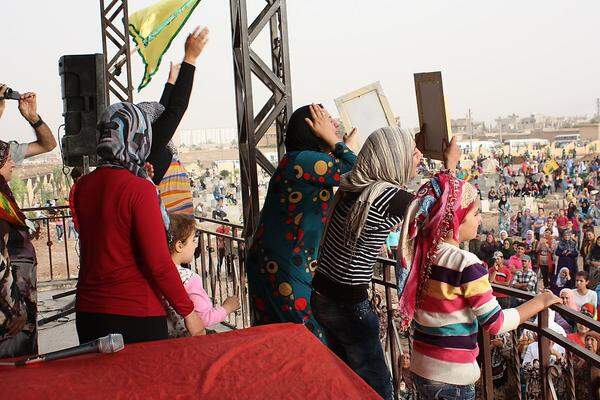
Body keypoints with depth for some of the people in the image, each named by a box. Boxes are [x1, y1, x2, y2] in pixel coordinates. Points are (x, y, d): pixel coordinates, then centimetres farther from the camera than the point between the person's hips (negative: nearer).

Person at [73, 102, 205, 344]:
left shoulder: (82, 187, 3)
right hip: (136, 315, -6)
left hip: (87, 313, 6)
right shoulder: (140, 189, -15)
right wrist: (188, 311, -8)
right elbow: (158, 262, -18)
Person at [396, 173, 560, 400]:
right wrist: (540, 302, -5)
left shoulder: (421, 254, -2)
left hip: (420, 368, 6)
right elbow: (496, 323, -16)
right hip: (452, 379, -6)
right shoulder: (466, 264, -21)